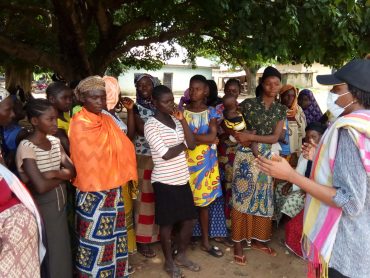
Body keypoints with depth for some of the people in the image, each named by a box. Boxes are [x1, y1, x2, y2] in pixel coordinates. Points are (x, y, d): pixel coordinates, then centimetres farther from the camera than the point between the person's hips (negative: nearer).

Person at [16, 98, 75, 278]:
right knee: (45, 253, 9)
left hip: (60, 203, 6)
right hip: (41, 207, -6)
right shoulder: (26, 147, -19)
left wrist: (54, 173, -18)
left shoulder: (55, 141, 1)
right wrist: (62, 176, -11)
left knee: (61, 250, 18)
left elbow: (73, 171, -1)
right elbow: (41, 187, -27)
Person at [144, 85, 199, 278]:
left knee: (189, 220, 15)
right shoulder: (151, 125, -13)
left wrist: (183, 120, -9)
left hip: (182, 179, 6)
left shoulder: (175, 120, 6)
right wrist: (182, 145, -3)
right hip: (164, 181, -6)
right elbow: (166, 154, -20)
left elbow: (192, 145, -1)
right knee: (167, 223, 10)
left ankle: (181, 256, 36)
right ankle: (169, 262, 30)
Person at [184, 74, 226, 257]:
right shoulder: (182, 111, 2)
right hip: (186, 160, -1)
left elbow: (213, 136, -11)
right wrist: (206, 138, -11)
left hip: (206, 162, 1)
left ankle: (205, 242, 22)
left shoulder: (211, 112, 4)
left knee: (204, 200, 9)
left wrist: (191, 136, -13)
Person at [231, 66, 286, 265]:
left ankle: (257, 240, 28)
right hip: (246, 156, -4)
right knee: (242, 197, 1)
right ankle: (238, 242, 13)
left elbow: (275, 137, -5)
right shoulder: (248, 104, -6)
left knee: (262, 198, 12)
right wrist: (238, 135, -17)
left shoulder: (281, 109, 4)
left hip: (266, 157, 4)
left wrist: (251, 137, -16)